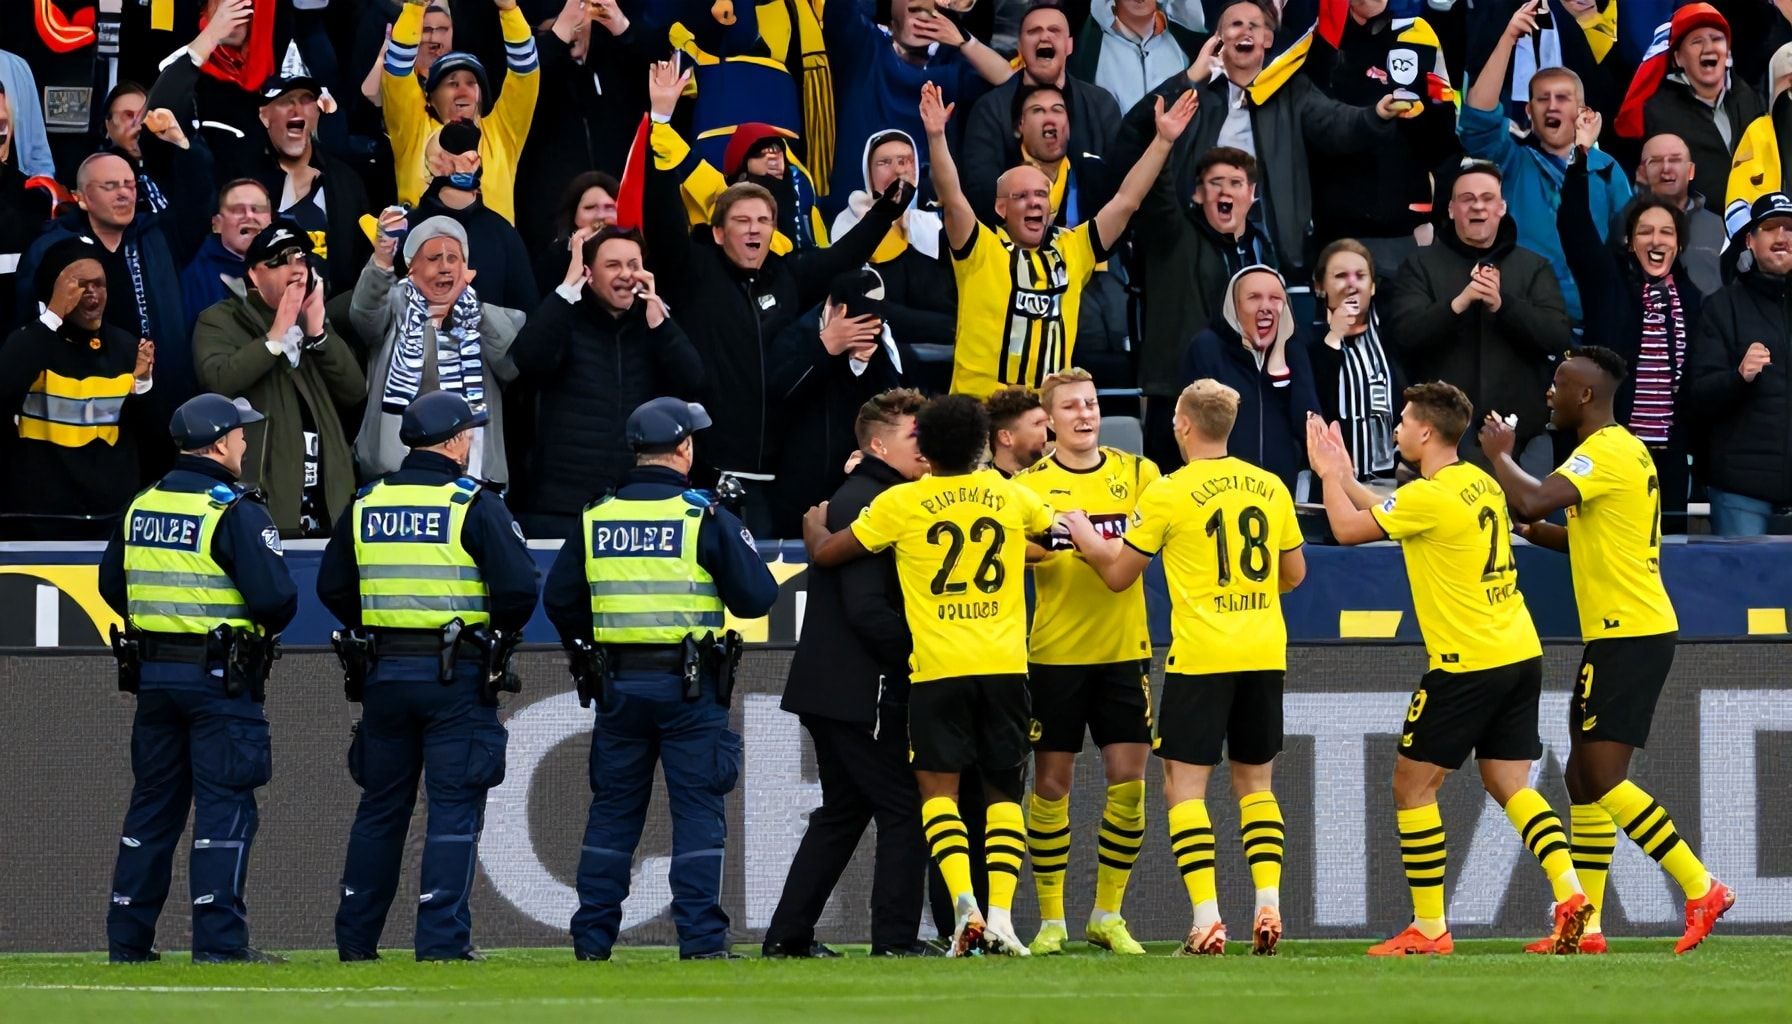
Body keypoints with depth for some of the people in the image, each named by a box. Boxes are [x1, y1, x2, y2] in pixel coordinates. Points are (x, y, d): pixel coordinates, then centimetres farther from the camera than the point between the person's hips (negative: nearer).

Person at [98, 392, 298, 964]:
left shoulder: (141, 508, 9)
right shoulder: (235, 512, -13)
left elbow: (112, 585, 17)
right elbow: (275, 596, -18)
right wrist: (266, 629, 3)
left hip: (152, 674, 7)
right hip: (220, 678, -7)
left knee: (152, 804, 12)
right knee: (225, 807, -4)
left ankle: (127, 939, 13)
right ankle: (219, 942, -8)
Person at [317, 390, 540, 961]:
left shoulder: (364, 506, 6)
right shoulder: (475, 506, -8)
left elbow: (332, 589, 10)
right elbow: (519, 586, -14)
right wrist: (500, 633, 5)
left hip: (383, 673, 5)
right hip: (457, 677, -4)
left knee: (380, 806, 13)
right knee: (455, 807, -1)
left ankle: (355, 937, 16)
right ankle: (443, 940, -6)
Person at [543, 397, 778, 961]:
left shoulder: (595, 519, 4)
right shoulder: (705, 518, -8)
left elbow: (559, 599, 8)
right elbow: (757, 597, -8)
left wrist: (588, 646, 23)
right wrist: (736, 540, 10)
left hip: (619, 683, 4)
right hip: (690, 683, -4)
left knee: (613, 809, 11)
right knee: (697, 808, 0)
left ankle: (592, 936, 11)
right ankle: (701, 937, -5)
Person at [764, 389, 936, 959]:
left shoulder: (851, 500, 18)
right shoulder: (869, 504, -15)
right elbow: (867, 608, -23)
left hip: (829, 691, 10)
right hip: (860, 692, -10)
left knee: (842, 812, 16)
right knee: (905, 810, -5)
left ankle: (788, 934, 16)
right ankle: (895, 938, -5)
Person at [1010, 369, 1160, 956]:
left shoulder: (1136, 474, 6)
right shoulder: (1030, 484, 2)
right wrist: (1050, 547, -27)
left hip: (1123, 650, 1)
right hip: (1055, 654, -1)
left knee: (1129, 780, -2)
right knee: (1051, 783, 1)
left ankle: (1108, 916, 11)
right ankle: (1051, 920, 10)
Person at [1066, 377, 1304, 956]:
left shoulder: (1169, 494, -7)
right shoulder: (1270, 488, 7)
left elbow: (1118, 575, 1)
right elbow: (1294, 574, 16)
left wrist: (1084, 536, 19)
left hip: (1200, 654, -5)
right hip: (1264, 653, 5)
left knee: (1183, 784, 0)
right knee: (1255, 781, 15)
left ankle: (1206, 919, -11)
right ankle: (1268, 905, 3)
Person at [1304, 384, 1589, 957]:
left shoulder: (1432, 496, -15)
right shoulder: (1480, 484, 12)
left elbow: (1348, 528, -9)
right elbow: (1394, 518, 27)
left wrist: (1329, 475, 6)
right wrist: (1345, 477, 28)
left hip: (1467, 663, -8)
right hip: (1521, 653, 8)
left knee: (1412, 785, 2)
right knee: (1509, 784, 11)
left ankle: (1429, 929, 2)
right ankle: (1570, 896, -7)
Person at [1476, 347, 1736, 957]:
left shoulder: (1606, 453, -15)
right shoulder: (1623, 451, 17)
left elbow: (1535, 500, -28)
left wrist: (1498, 454, -10)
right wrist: (1530, 529, 13)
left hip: (1629, 636, -10)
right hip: (1621, 634, 10)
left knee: (1602, 778, -13)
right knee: (1584, 779, 11)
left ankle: (1701, 889, -13)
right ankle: (1585, 925, 13)